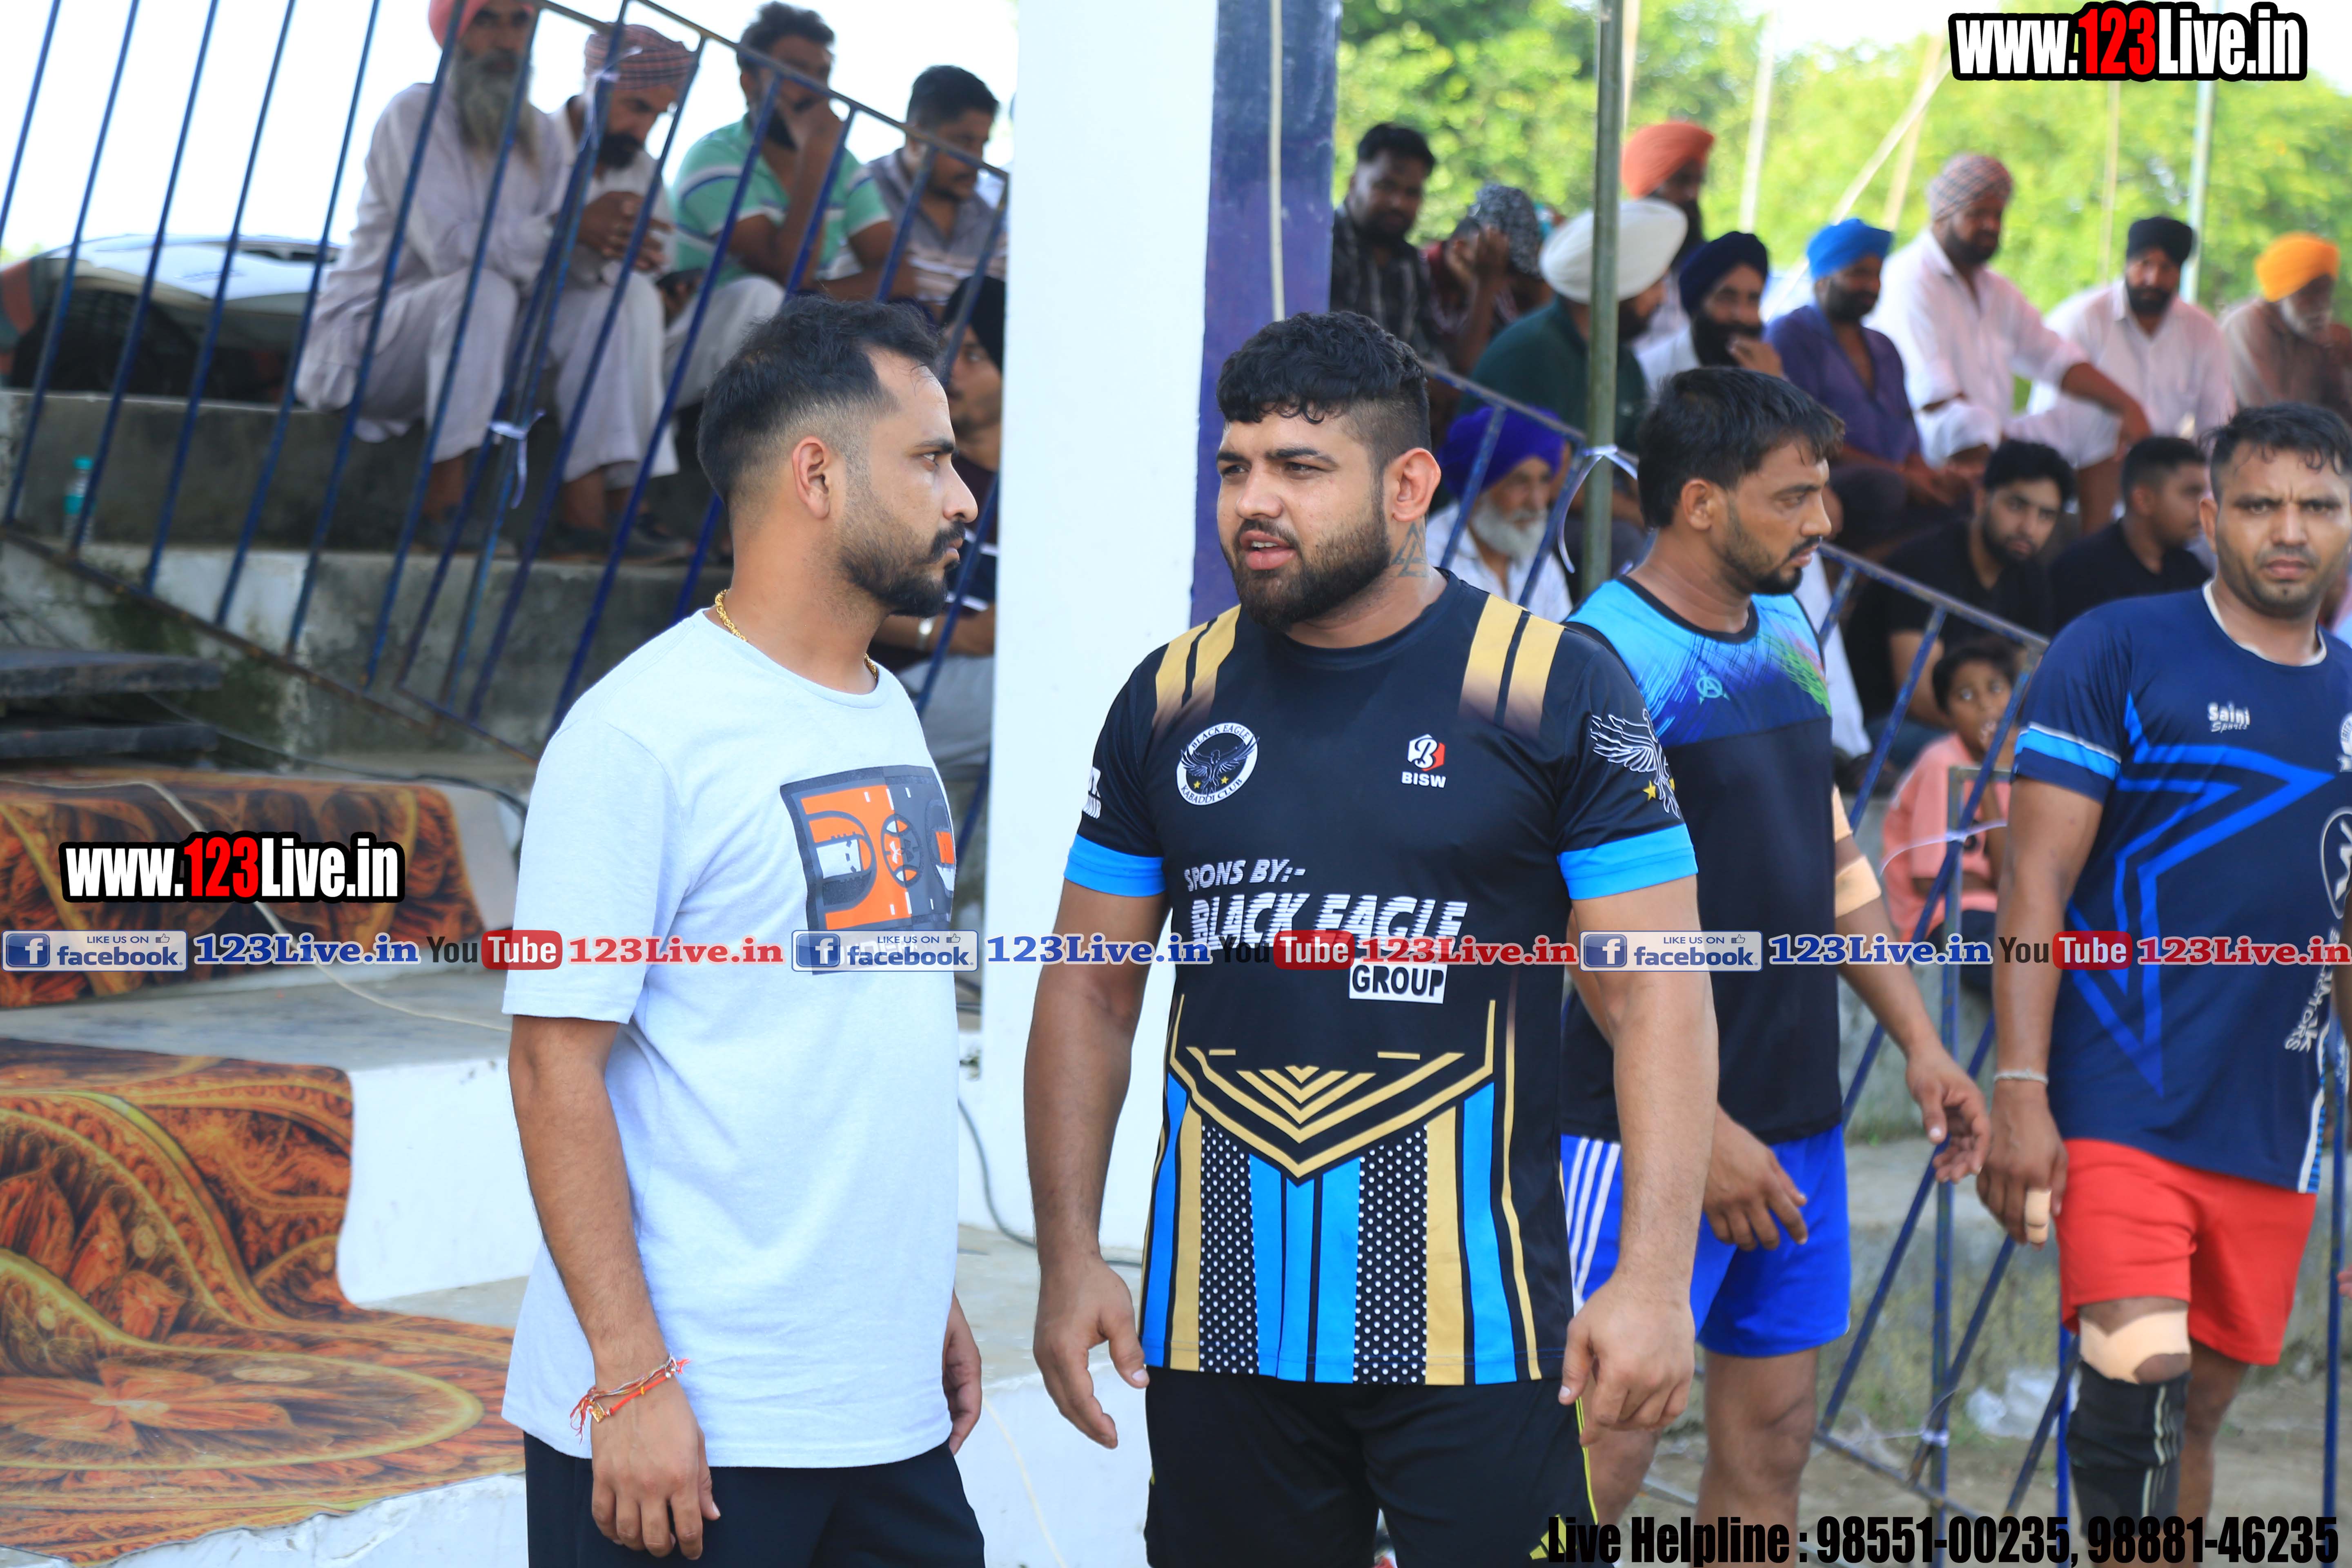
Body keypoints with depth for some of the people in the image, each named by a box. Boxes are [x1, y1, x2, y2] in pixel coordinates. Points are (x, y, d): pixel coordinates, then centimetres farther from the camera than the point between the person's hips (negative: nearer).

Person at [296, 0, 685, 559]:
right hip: (370, 340, -7)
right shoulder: (416, 113, -13)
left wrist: (609, 248, -28)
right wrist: (573, 230, -32)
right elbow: (449, 247, -26)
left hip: (482, 343, 7)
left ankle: (585, 510, -20)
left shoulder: (545, 135, 7)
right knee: (484, 285, -35)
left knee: (626, 294, -9)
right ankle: (444, 505, -32)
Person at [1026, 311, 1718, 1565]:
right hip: (1217, 1320, 3)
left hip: (1470, 1322, -3)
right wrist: (1068, 1260, 5)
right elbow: (1088, 994, 12)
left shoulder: (1555, 690, -4)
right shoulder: (1174, 701, 7)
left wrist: (1655, 1279, -14)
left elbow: (1658, 995, -6)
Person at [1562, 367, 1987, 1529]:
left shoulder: (1789, 637, 13)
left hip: (1799, 1120, 8)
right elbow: (1594, 931, -19)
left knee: (1770, 1440, 11)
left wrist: (1919, 1041, 16)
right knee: (1597, 1454, -8)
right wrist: (1700, 1127, -22)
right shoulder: (1607, 660, -14)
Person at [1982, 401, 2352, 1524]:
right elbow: (2037, 883, -8)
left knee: (2202, 1407, 10)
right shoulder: (2117, 654, -4)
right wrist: (2019, 1092, -16)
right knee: (2141, 1381, -19)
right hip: (2121, 1113, -5)